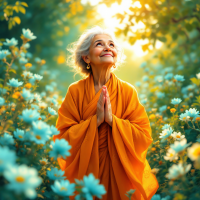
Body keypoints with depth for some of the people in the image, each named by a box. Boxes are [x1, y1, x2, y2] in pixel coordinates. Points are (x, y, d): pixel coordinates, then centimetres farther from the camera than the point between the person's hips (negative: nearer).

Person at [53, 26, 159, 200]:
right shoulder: (75, 91, -7)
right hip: (85, 173, 0)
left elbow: (145, 136, -11)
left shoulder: (128, 91, -6)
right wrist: (95, 120, -22)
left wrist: (112, 120, -23)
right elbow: (62, 137, -11)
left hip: (121, 174, 1)